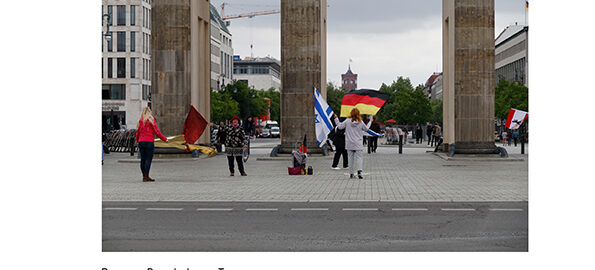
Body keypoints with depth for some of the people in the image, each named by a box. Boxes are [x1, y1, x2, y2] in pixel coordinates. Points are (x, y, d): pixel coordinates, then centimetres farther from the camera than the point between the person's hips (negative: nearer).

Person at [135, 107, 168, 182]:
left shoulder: (140, 121, 8)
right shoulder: (151, 120, -6)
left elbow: (138, 132, 15)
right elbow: (157, 132, -7)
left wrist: (137, 140, 33)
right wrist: (165, 139, 3)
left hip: (141, 142, 5)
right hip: (149, 142, -5)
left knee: (143, 160, 9)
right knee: (148, 159, -4)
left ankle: (144, 176, 13)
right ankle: (146, 176, -8)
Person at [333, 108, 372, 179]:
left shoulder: (347, 121, -6)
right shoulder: (360, 122, -4)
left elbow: (340, 126, 2)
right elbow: (366, 128, 12)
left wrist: (336, 119, 15)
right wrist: (370, 122, 28)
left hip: (349, 143, 1)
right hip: (358, 144, -1)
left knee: (350, 158, 8)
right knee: (359, 157, 1)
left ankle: (351, 173, 8)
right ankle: (359, 171, -19)